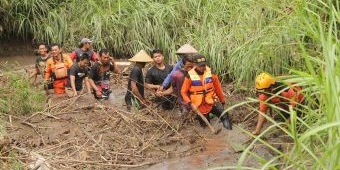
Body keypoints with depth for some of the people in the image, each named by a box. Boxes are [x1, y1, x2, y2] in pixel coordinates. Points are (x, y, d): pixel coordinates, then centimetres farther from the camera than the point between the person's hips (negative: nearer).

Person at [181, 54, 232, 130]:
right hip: (200, 106, -1)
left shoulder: (210, 72, -8)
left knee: (224, 115, -21)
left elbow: (218, 87, 4)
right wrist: (190, 104, -21)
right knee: (205, 126, 11)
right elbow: (183, 92, -8)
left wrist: (222, 100, 13)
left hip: (212, 102, 1)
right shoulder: (190, 76, -15)